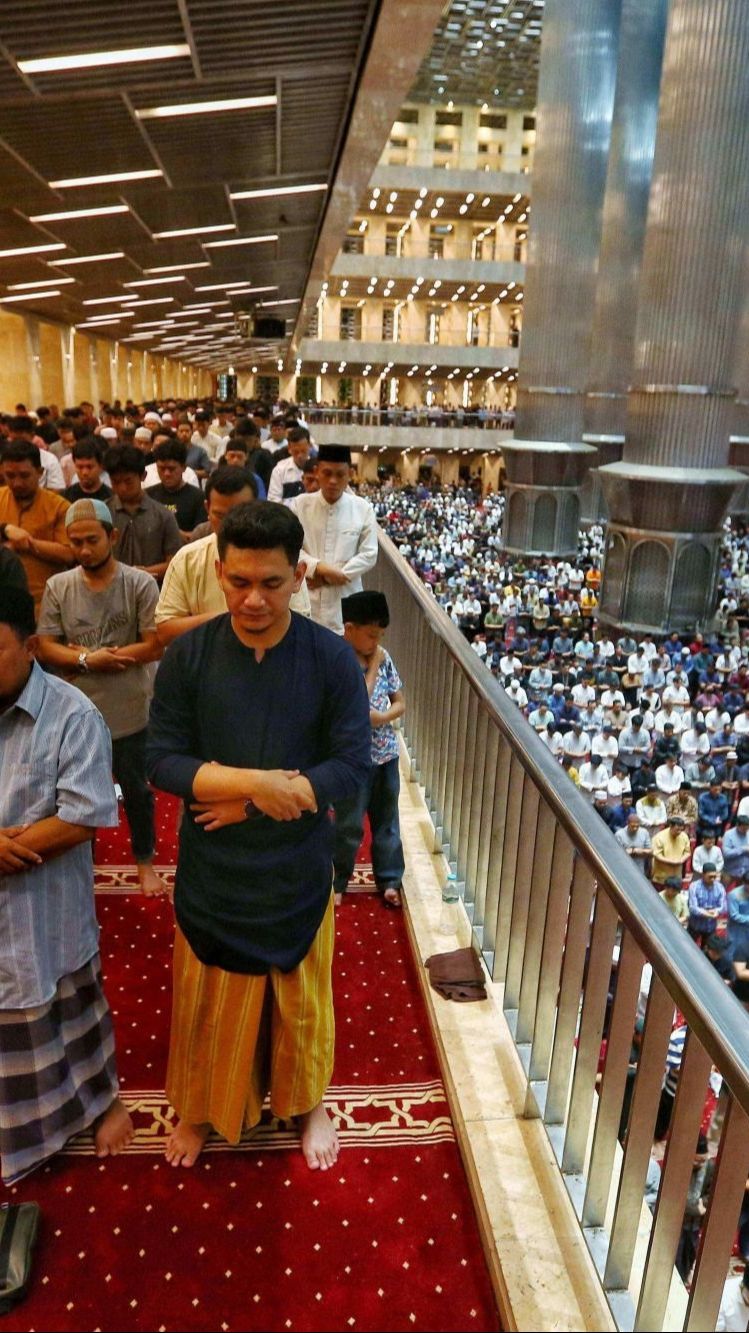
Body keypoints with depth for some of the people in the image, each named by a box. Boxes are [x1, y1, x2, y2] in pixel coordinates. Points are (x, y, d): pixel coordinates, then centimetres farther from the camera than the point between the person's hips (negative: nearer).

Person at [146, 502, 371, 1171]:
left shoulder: (333, 657, -14)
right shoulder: (188, 655, -11)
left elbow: (353, 766, -15)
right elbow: (163, 760, -13)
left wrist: (251, 803, -19)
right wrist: (254, 780, -26)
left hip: (299, 865, 0)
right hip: (212, 868, 1)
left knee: (302, 994, 19)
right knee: (208, 998, 19)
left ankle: (309, 1103, 47)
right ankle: (202, 1107, 47)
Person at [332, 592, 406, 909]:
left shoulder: (383, 657, 0)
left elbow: (400, 703, 6)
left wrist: (381, 717, -15)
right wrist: (373, 666, -18)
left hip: (386, 753, 5)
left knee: (387, 821, 16)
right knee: (349, 826, 9)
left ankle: (389, 879, 30)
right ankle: (337, 880, 28)